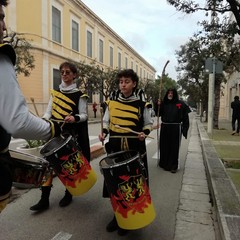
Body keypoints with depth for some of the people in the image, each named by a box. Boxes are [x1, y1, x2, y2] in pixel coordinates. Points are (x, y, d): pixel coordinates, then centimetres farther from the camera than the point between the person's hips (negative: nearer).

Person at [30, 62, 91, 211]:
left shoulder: (79, 95, -1)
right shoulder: (55, 93, 12)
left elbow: (84, 115, -6)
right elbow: (49, 112, 9)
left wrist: (74, 118, -27)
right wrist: (45, 120, -12)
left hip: (71, 135, -4)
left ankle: (68, 194, 26)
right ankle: (44, 199, 9)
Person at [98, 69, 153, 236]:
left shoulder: (141, 105, -1)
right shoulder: (111, 103, 6)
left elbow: (148, 124, 7)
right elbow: (106, 122, 13)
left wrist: (144, 133, -13)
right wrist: (104, 132, -6)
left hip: (135, 150, -2)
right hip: (115, 149, 3)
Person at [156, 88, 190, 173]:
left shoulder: (181, 104, -2)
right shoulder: (163, 103, 6)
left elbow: (185, 118, -4)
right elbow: (158, 114, 5)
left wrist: (185, 130, -9)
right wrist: (157, 106, -10)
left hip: (176, 128, -3)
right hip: (164, 128, 3)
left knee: (174, 147, 3)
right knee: (164, 146, 11)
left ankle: (173, 166, 15)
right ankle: (164, 163, 28)